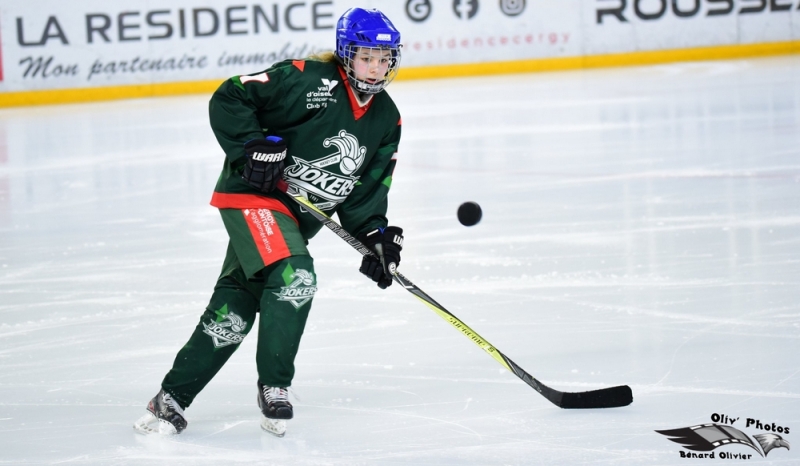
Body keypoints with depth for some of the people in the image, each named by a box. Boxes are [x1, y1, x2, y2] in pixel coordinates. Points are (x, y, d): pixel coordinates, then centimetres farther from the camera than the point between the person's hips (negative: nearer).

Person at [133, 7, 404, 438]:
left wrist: (376, 235, -5)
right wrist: (252, 147, -24)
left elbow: (367, 189, 9)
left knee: (235, 309, 4)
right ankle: (272, 388, -14)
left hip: (298, 217, 7)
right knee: (294, 276, -27)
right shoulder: (307, 79, -17)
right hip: (254, 195, -7)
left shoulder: (386, 120, 5)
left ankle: (173, 398, 10)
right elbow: (229, 99, -16)